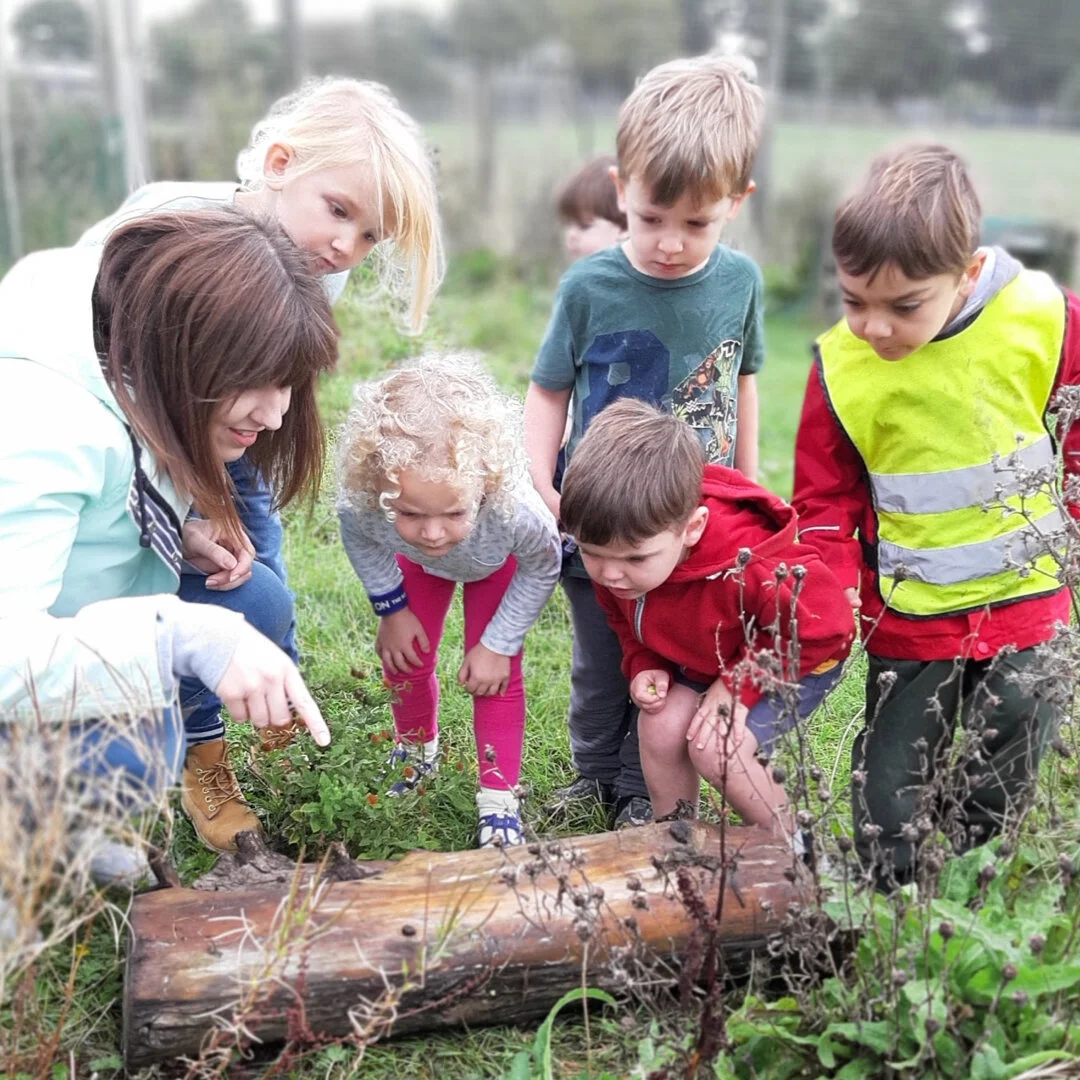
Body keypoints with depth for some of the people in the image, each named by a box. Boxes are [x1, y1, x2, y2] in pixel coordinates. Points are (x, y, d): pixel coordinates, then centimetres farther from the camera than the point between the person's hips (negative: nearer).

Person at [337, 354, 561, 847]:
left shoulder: (517, 511, -50)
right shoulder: (360, 504, -45)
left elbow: (541, 568, -22)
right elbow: (361, 543, -14)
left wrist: (498, 644, -18)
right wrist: (392, 609, -8)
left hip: (498, 564, -2)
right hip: (416, 563, 2)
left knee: (496, 674, -5)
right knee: (403, 658, 9)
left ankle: (498, 798, 14)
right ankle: (416, 750, 41)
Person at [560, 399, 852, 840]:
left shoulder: (747, 564, -42)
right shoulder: (613, 561, -22)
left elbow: (823, 626, -26)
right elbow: (624, 618, 3)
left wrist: (738, 684, -25)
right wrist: (643, 665, -16)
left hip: (798, 660, -6)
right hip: (701, 657, 6)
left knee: (716, 748, -21)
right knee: (660, 726, -16)